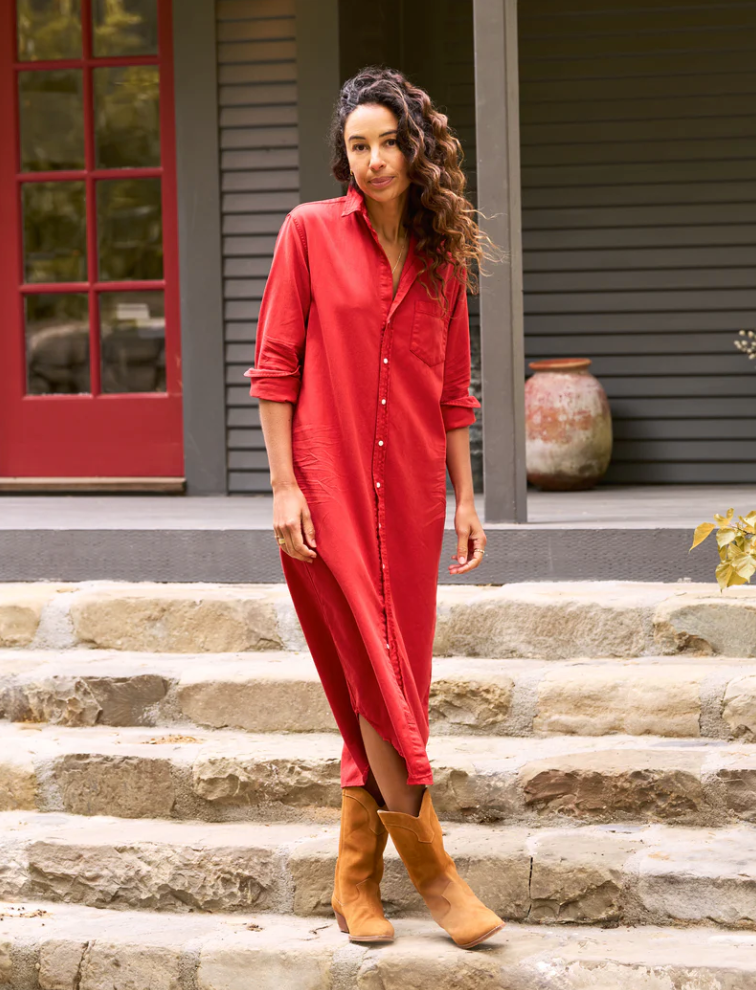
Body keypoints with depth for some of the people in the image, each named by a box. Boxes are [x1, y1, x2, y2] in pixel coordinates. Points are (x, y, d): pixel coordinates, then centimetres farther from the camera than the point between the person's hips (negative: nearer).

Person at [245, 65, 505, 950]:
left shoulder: (443, 258, 10)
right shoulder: (311, 232, -1)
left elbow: (453, 390, 14)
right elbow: (274, 365, -3)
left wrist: (465, 501, 11)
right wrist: (283, 485, -9)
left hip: (411, 494, 4)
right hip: (330, 489, -4)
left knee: (388, 688, 6)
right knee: (378, 680, -7)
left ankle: (357, 884, 15)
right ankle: (433, 873, 1)